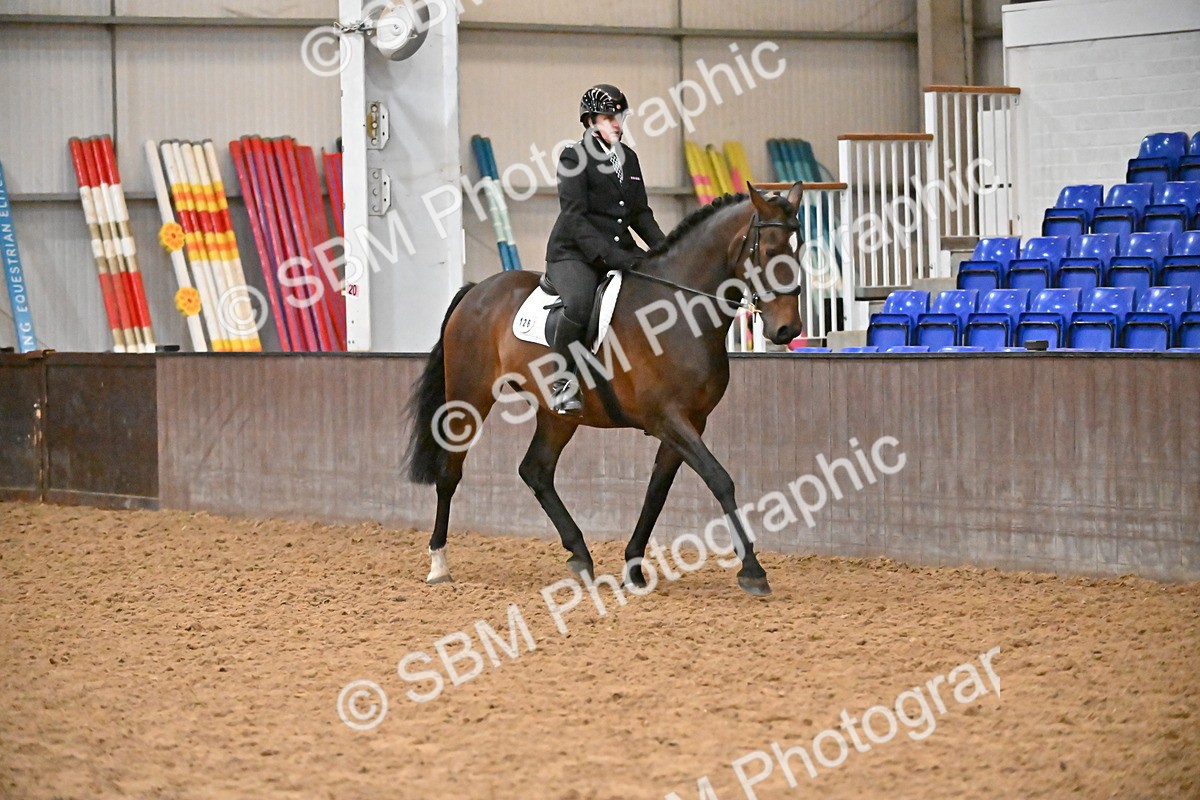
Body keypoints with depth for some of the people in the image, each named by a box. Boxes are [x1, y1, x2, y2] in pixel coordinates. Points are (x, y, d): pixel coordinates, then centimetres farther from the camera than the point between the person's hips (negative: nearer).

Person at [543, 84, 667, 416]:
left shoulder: (629, 158, 14)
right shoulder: (575, 158, -7)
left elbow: (641, 214, 19)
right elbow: (574, 218, -16)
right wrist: (610, 255, -25)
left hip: (620, 251, 7)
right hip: (574, 253, -7)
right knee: (580, 304, -36)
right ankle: (561, 385, -19)